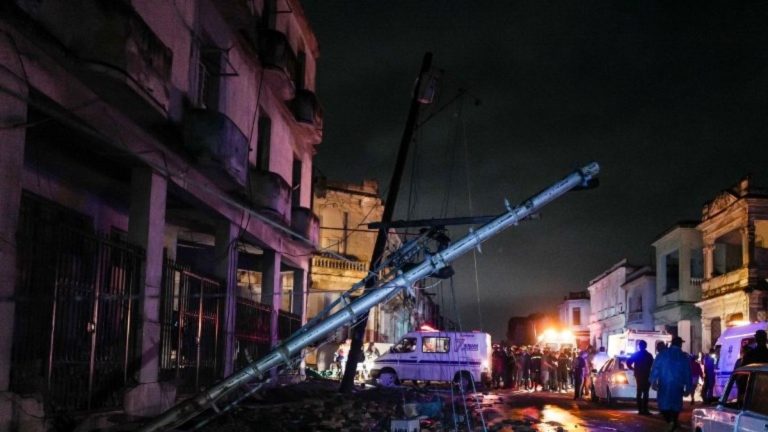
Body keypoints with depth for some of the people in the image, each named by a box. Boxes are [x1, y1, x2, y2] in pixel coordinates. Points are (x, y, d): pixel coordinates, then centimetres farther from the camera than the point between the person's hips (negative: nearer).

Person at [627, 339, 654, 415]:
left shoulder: (636, 354, 2)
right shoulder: (649, 355, -6)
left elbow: (628, 362, -2)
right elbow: (652, 365, -7)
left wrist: (633, 369, 10)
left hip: (638, 376, 4)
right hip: (646, 376, -3)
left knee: (639, 392, 8)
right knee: (645, 393, -5)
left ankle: (640, 409, 6)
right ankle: (644, 410, -11)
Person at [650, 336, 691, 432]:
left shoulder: (662, 354, 0)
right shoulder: (684, 357, 5)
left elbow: (655, 368, -6)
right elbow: (688, 373, 6)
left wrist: (653, 381, -4)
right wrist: (687, 388, 11)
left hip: (664, 384, -1)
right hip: (678, 385, 1)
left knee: (663, 404, 3)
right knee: (676, 404, 12)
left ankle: (670, 421, -17)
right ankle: (674, 422, 9)